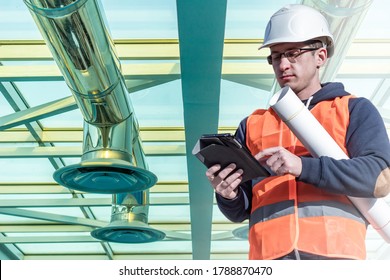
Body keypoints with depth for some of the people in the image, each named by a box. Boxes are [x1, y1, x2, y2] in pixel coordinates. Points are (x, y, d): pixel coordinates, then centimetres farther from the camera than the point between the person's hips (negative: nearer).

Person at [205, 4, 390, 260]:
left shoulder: (355, 110, 15)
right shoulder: (252, 124, 22)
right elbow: (241, 211, 20)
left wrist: (304, 167, -14)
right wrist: (228, 196, -3)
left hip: (335, 251, -1)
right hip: (269, 254, 2)